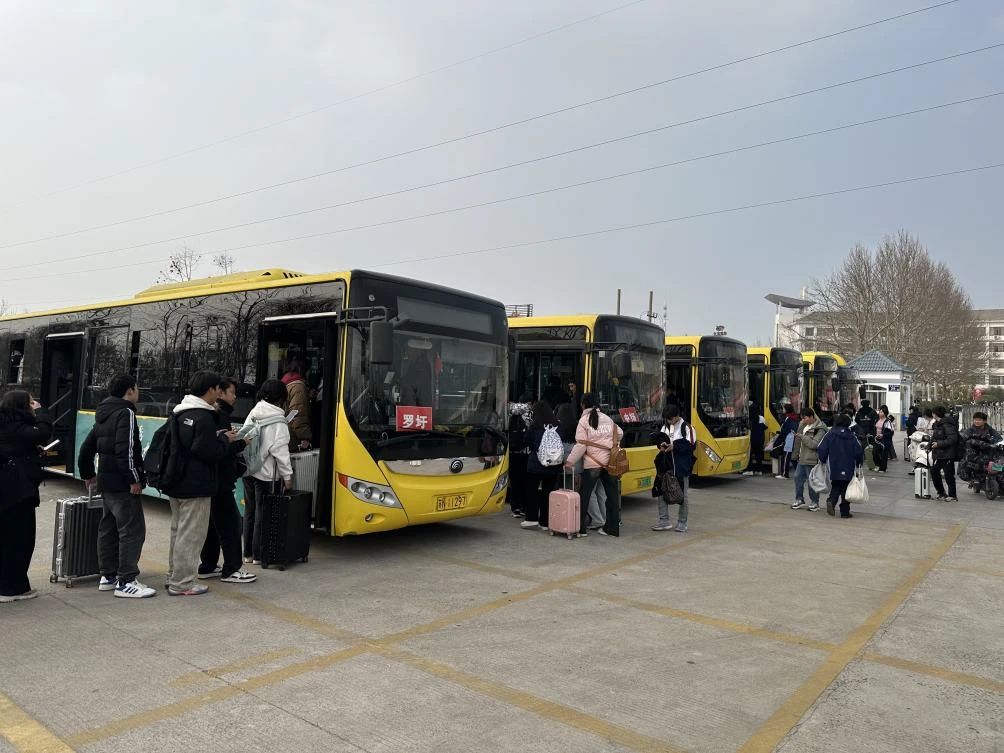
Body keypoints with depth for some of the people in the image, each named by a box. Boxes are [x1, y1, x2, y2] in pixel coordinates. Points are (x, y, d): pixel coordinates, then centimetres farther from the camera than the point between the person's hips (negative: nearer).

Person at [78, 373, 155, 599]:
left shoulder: (103, 415, 16)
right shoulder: (126, 413, -14)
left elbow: (86, 448, 23)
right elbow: (126, 450, -24)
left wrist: (88, 474, 32)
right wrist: (134, 479, -20)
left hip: (106, 482, 10)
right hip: (123, 485, -10)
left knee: (108, 528, 16)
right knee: (132, 530, -7)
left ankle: (108, 576, 26)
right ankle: (126, 582, -6)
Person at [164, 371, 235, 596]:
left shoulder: (178, 412, 12)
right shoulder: (204, 417, -19)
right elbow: (211, 452, -23)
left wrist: (217, 436, 15)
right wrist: (225, 439, -5)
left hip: (177, 483, 10)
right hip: (196, 485, -10)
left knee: (178, 530, 19)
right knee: (191, 534, -2)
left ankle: (174, 576, 29)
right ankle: (182, 583, 4)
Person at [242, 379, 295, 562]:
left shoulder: (253, 413, 7)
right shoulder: (278, 421, -13)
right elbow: (279, 450, -16)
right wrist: (287, 475, -11)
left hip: (248, 470, 7)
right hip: (266, 473, -7)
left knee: (249, 511, 15)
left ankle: (248, 553, 24)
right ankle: (259, 555, 9)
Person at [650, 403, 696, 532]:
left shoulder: (686, 427, -9)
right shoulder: (665, 426, 9)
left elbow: (691, 446, -14)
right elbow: (659, 438, 18)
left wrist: (674, 447, -22)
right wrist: (661, 444, -4)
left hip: (681, 467, -6)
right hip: (666, 466, 6)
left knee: (683, 495, 4)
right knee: (661, 491, 7)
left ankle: (682, 523, 17)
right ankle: (664, 521, 18)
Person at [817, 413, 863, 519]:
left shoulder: (830, 434, -5)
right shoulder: (852, 436, -4)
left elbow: (822, 449, -10)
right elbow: (859, 451, -7)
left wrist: (823, 460, 7)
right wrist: (858, 463, 10)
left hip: (834, 468, 0)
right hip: (848, 470, 0)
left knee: (835, 487, 15)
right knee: (845, 490, 9)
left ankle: (831, 501, -11)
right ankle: (845, 512, 10)